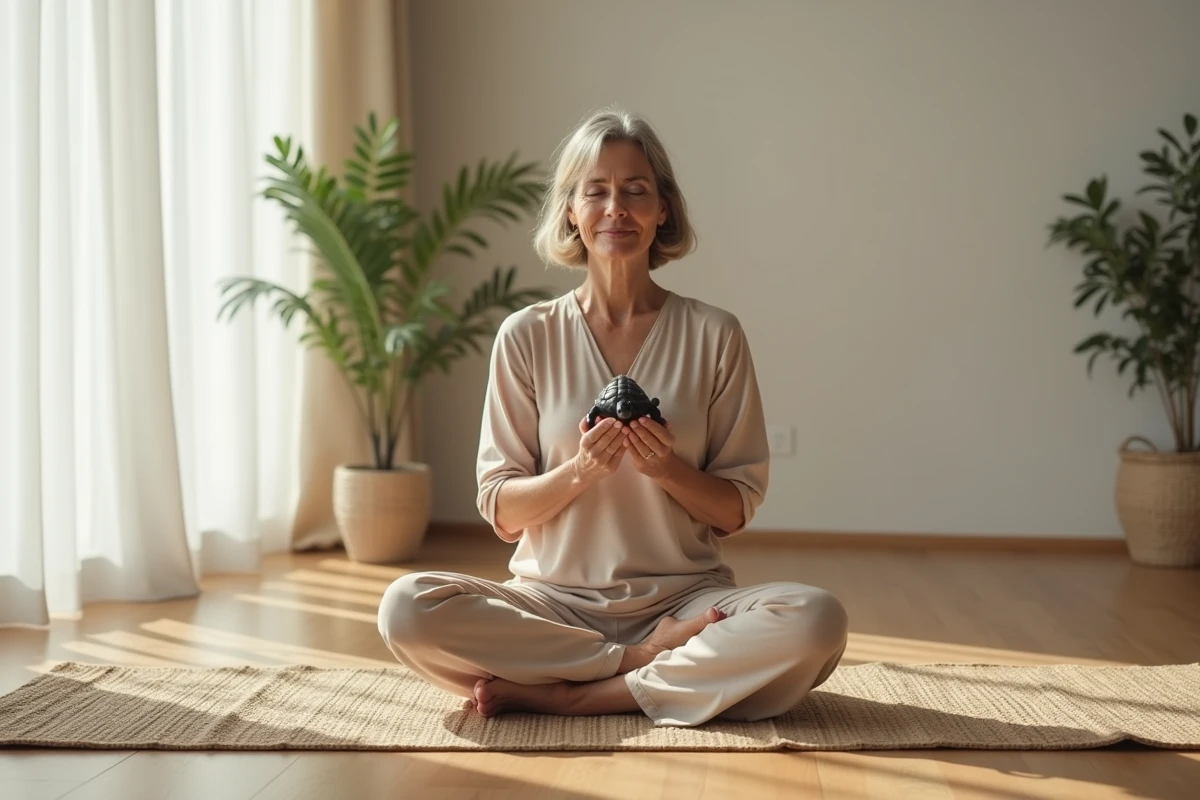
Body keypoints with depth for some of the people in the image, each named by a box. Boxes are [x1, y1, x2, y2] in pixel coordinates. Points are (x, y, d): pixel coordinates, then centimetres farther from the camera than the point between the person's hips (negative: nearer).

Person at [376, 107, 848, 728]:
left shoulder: (713, 335, 3)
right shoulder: (526, 337, 3)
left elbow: (737, 511, 5)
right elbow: (501, 512, 2)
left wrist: (670, 470, -16)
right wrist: (578, 471, -17)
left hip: (684, 597, 0)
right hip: (555, 600, 1)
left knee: (815, 621, -30)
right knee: (407, 609, -27)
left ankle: (562, 695, -20)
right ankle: (654, 660, -16)